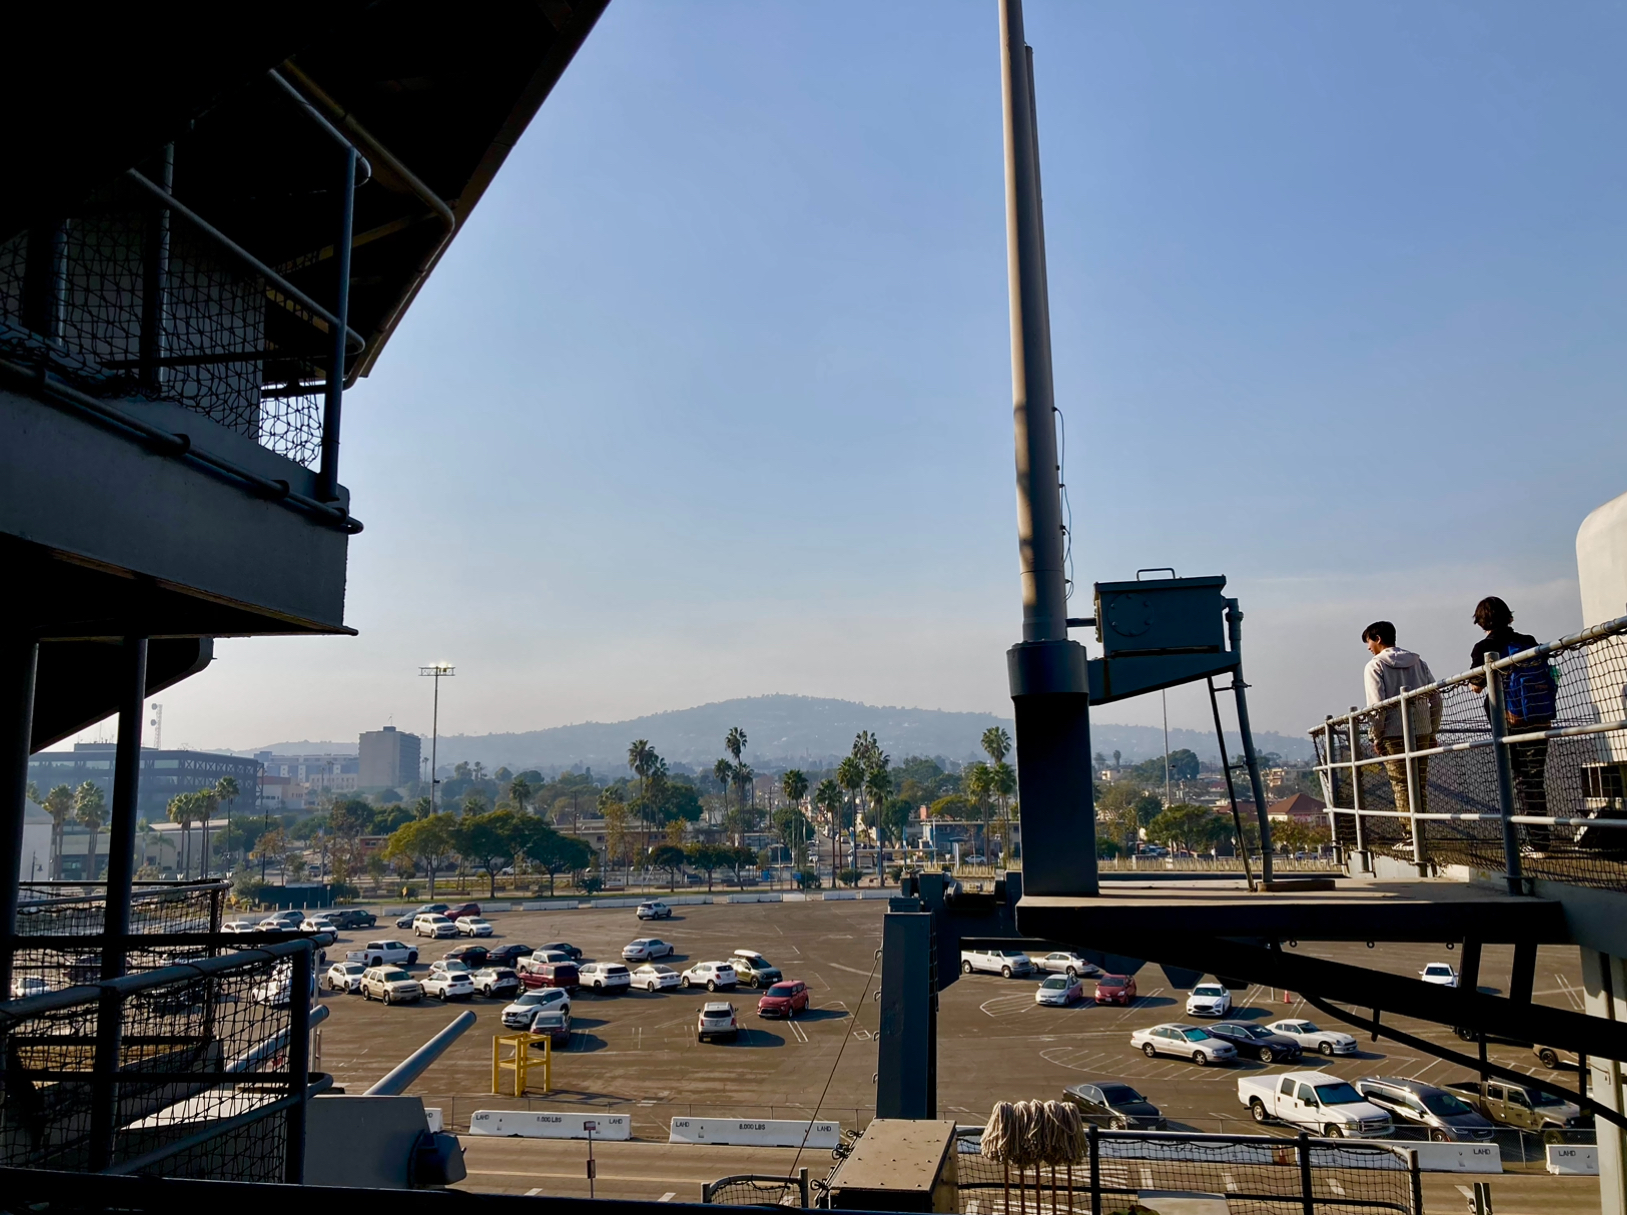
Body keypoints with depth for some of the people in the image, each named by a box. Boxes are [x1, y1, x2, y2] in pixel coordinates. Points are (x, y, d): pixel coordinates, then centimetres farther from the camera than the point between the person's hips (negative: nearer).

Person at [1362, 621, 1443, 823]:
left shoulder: (1375, 665, -4)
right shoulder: (1418, 662, 14)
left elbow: (1376, 704, -12)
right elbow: (1436, 698, 12)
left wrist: (1376, 736, -5)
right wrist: (1432, 731, 16)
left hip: (1394, 733, -5)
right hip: (1422, 731, 5)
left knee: (1402, 785, -3)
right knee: (1420, 785, 10)